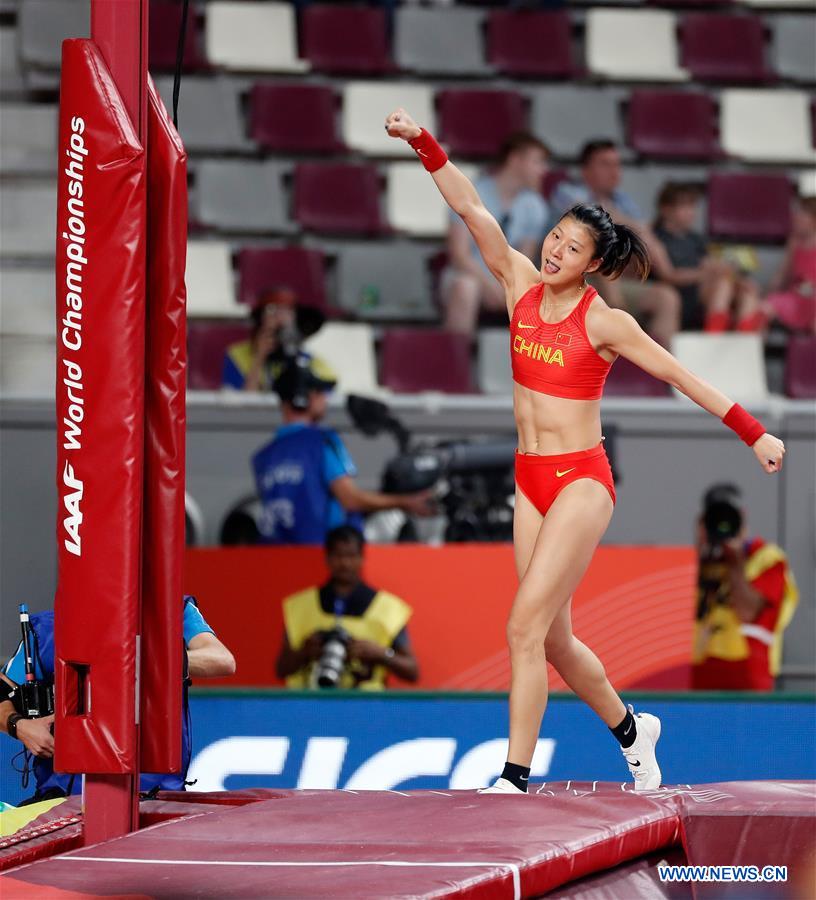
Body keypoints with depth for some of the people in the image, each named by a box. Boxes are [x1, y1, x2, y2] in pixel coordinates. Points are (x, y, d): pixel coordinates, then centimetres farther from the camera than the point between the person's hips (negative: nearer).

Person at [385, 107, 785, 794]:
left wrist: (756, 435, 1)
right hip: (531, 481, 6)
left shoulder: (605, 323, -9)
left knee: (526, 626, -15)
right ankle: (630, 728, 36)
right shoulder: (522, 285, 3)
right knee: (554, 639, 12)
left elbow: (680, 376, -2)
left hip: (582, 481, -6)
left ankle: (515, 779, -13)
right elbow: (471, 209, -3)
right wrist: (424, 143, -13)